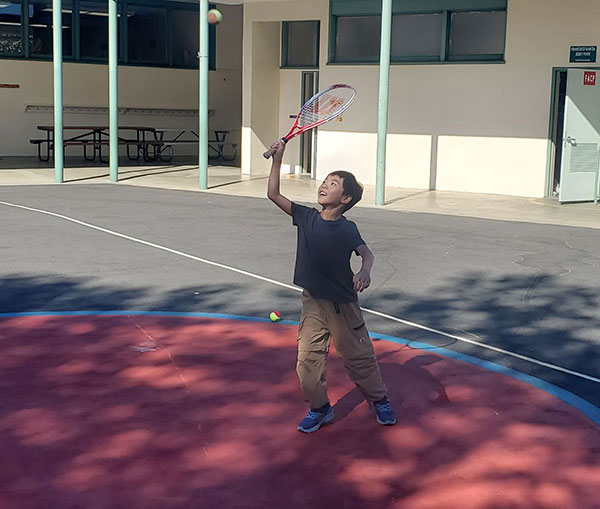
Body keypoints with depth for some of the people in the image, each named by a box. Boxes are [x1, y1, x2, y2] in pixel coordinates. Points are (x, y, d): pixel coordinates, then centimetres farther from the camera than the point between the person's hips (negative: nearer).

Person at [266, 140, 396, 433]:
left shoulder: (347, 229, -13)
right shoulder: (306, 217, -3)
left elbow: (366, 253, -17)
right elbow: (274, 195, 0)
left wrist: (364, 272, -39)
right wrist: (277, 159, -7)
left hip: (343, 304, -3)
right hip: (312, 302, 3)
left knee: (358, 356, 10)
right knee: (308, 358, 1)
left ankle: (379, 400, 31)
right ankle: (319, 408, 19)